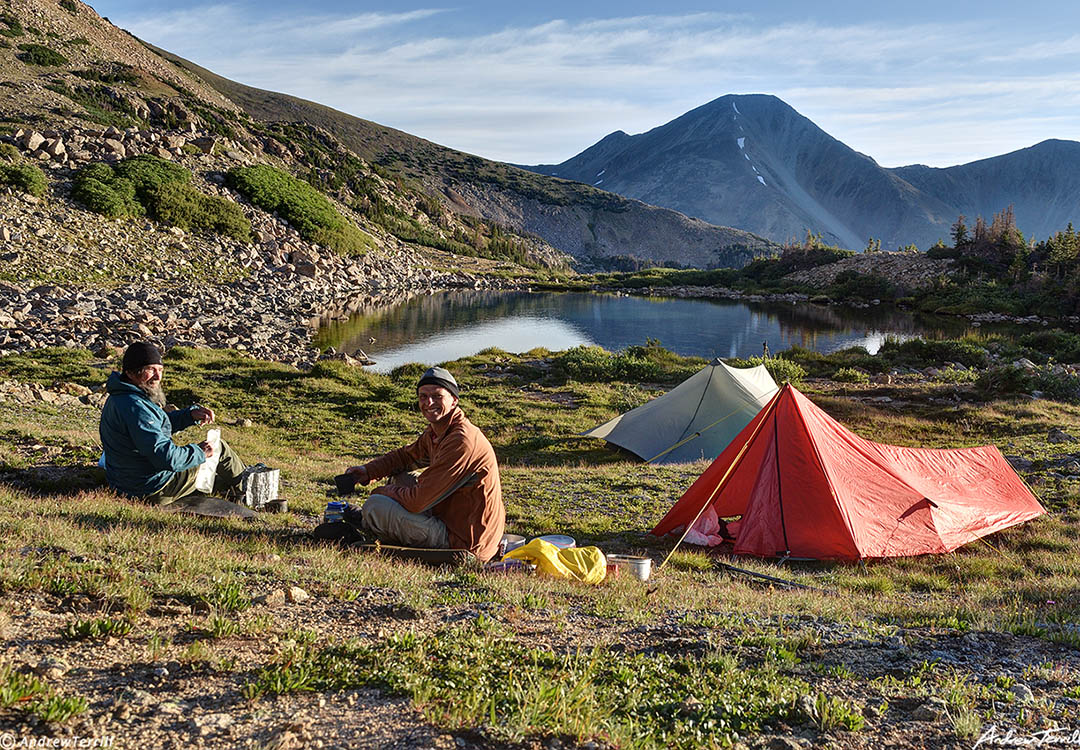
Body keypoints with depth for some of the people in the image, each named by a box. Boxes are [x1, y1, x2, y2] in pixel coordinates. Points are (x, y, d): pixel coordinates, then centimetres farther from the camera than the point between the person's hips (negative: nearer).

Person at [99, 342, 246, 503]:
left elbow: (160, 422, 20)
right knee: (219, 448, 8)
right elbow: (166, 458, -34)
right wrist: (200, 452, -16)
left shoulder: (118, 398, 5)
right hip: (153, 488, -10)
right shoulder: (135, 408, -30)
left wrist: (191, 414, 3)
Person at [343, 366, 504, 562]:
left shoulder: (462, 441, -25)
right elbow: (407, 456, 25)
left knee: (376, 505, -12)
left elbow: (419, 500, -24)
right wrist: (368, 471, 8)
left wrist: (382, 491, -6)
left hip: (462, 543, -10)